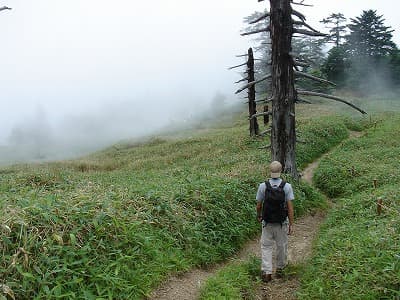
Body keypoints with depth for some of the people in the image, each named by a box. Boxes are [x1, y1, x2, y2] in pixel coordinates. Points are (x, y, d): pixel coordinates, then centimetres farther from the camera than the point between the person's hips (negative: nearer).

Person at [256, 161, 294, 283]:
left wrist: (258, 216, 18)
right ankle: (279, 269, 32)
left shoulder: (263, 186, -9)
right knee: (281, 246, 18)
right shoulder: (287, 186, -11)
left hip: (267, 223, 0)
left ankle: (266, 272, 1)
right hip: (282, 223, 0)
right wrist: (291, 224, -4)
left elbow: (259, 205, -2)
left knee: (266, 247, 9)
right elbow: (290, 206, -11)